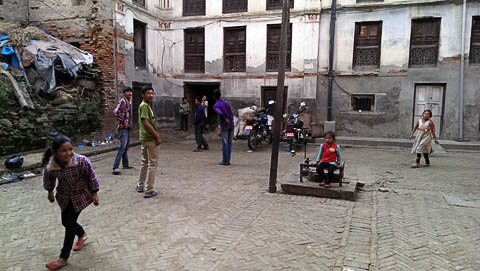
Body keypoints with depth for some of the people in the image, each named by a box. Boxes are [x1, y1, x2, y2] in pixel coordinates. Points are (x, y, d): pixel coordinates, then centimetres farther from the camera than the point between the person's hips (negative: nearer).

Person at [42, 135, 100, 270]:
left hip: (81, 195, -4)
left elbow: (91, 176, -16)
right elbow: (48, 180, 2)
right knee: (66, 222, 16)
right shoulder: (49, 167, -22)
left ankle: (64, 258, 11)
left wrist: (94, 193, -10)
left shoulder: (81, 161, -31)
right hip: (65, 197, 4)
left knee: (70, 223, -4)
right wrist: (50, 192, 17)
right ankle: (82, 235, 50)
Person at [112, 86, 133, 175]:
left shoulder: (129, 101, 15)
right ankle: (115, 167, -17)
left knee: (126, 146, 17)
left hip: (127, 127, 10)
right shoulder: (122, 101, -13)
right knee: (122, 146, -16)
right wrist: (123, 121, -18)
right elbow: (115, 112, -24)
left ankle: (125, 164, 29)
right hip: (122, 127, -9)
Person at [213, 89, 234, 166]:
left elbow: (220, 113, -28)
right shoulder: (226, 102, 12)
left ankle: (225, 161, 6)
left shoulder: (215, 106, -8)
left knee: (224, 143, 1)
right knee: (229, 143, 10)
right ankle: (228, 160, 13)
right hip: (232, 124, 5)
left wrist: (226, 119, -14)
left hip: (224, 125, -5)